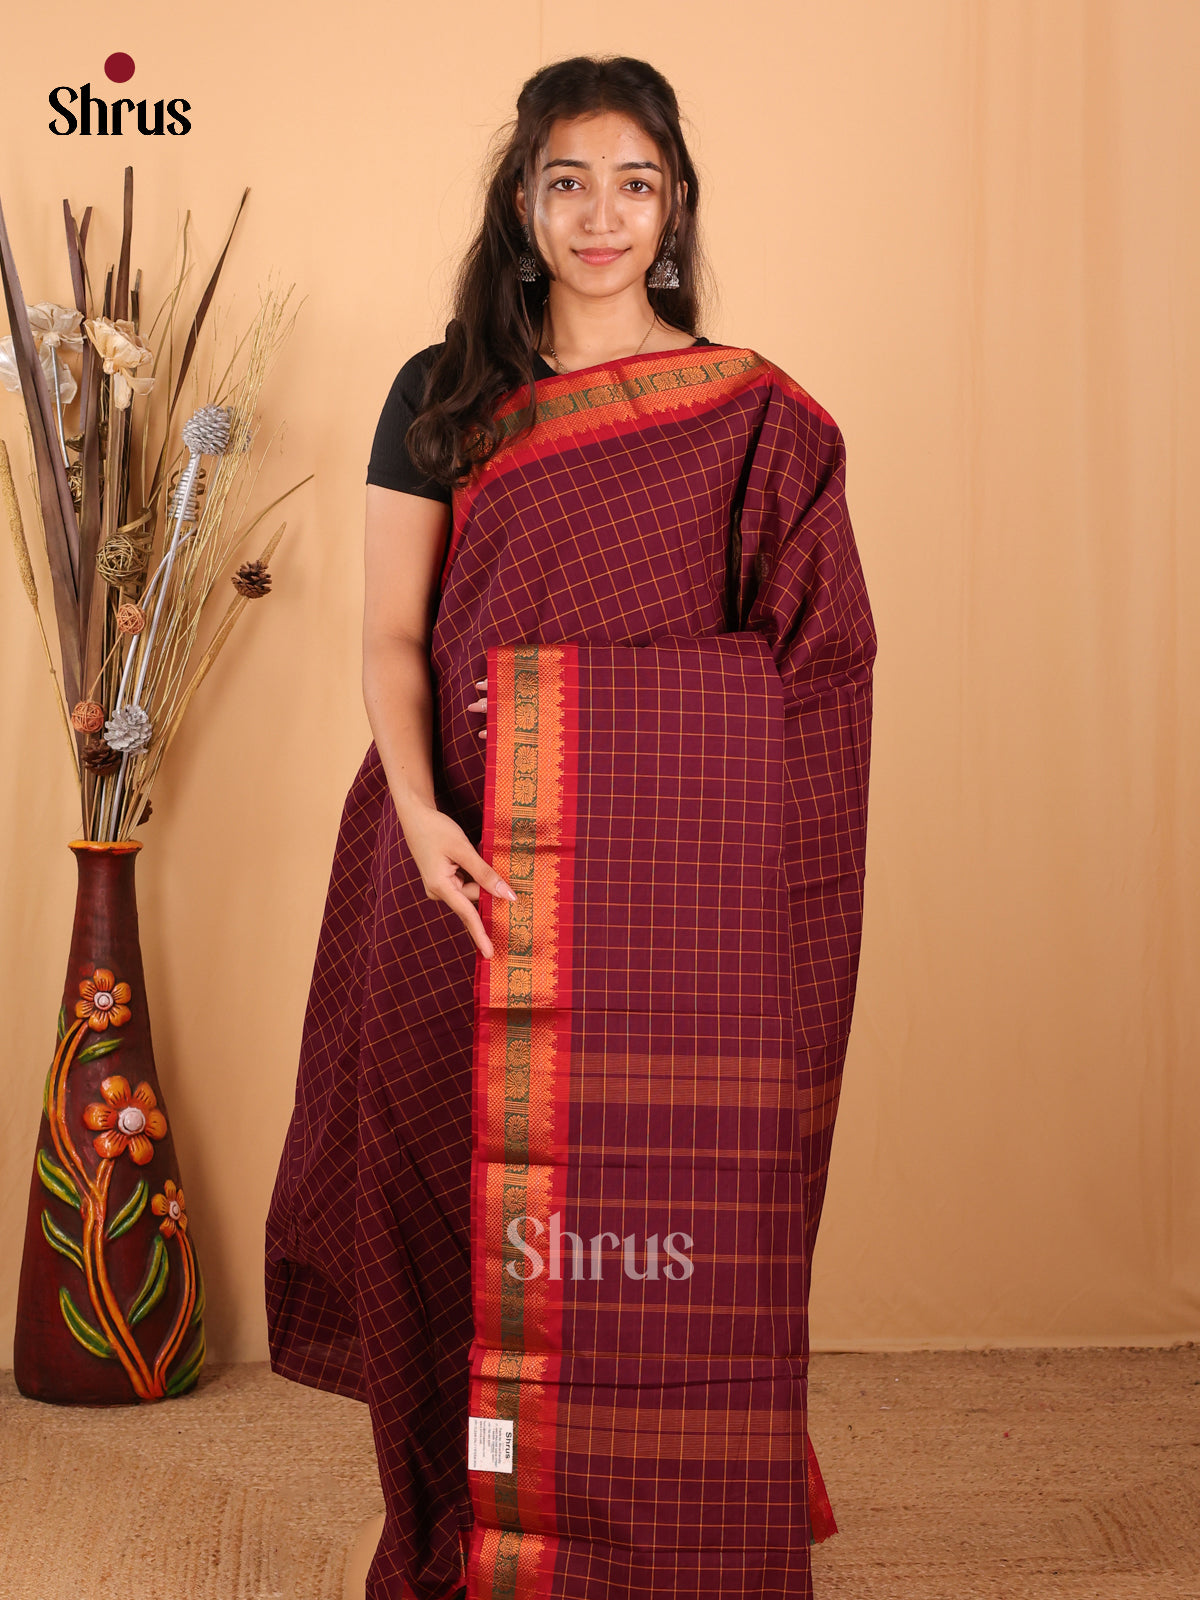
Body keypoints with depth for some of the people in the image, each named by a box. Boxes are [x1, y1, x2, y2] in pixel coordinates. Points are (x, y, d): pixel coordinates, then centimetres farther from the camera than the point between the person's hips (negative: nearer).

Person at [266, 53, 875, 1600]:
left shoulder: (754, 414, 7)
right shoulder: (443, 397, 9)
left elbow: (809, 659, 5)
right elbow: (392, 632, 5)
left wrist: (764, 878, -5)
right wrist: (419, 812, -12)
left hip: (684, 867, -1)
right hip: (482, 862, 1)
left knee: (676, 1231, 0)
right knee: (489, 1200, 4)